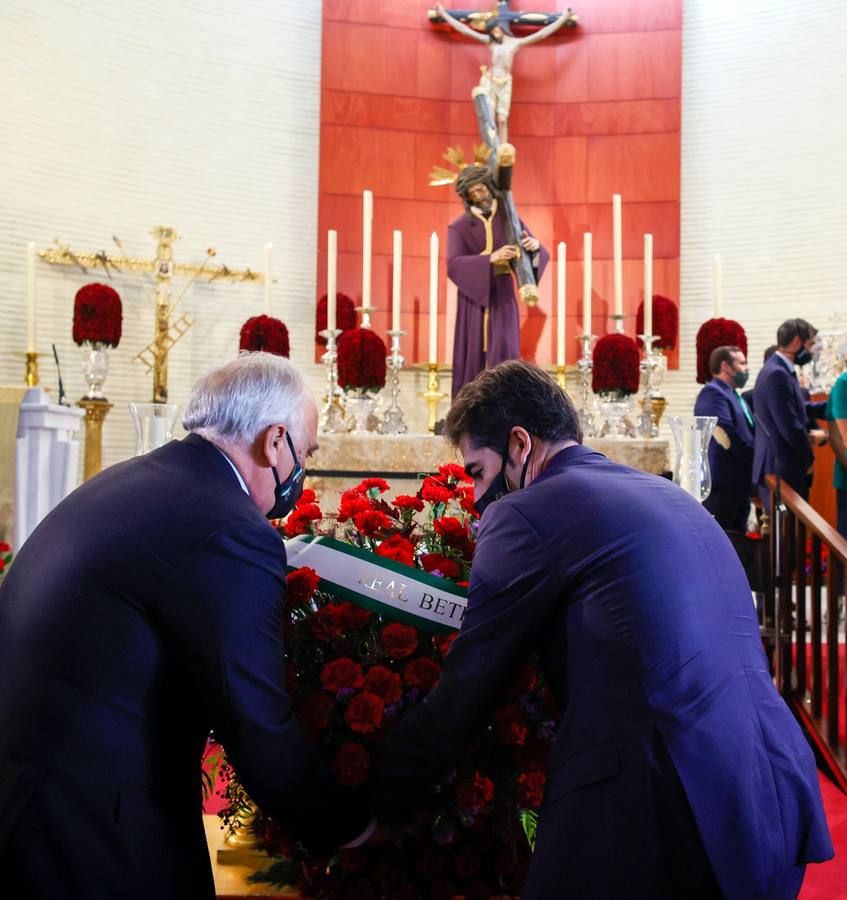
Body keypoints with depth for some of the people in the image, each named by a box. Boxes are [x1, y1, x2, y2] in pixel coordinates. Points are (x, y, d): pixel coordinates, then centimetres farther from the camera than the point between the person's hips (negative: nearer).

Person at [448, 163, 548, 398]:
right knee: (473, 354, 0)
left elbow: (540, 255, 2)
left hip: (502, 297, 1)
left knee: (504, 352, -9)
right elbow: (453, 264, -17)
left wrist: (535, 246, -24)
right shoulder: (459, 227, -1)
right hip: (473, 297, -1)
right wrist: (491, 258, -30)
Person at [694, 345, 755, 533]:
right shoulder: (713, 393, -11)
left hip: (739, 484, 10)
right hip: (720, 484, -10)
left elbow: (748, 433, 20)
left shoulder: (736, 397, 21)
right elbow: (727, 435, -20)